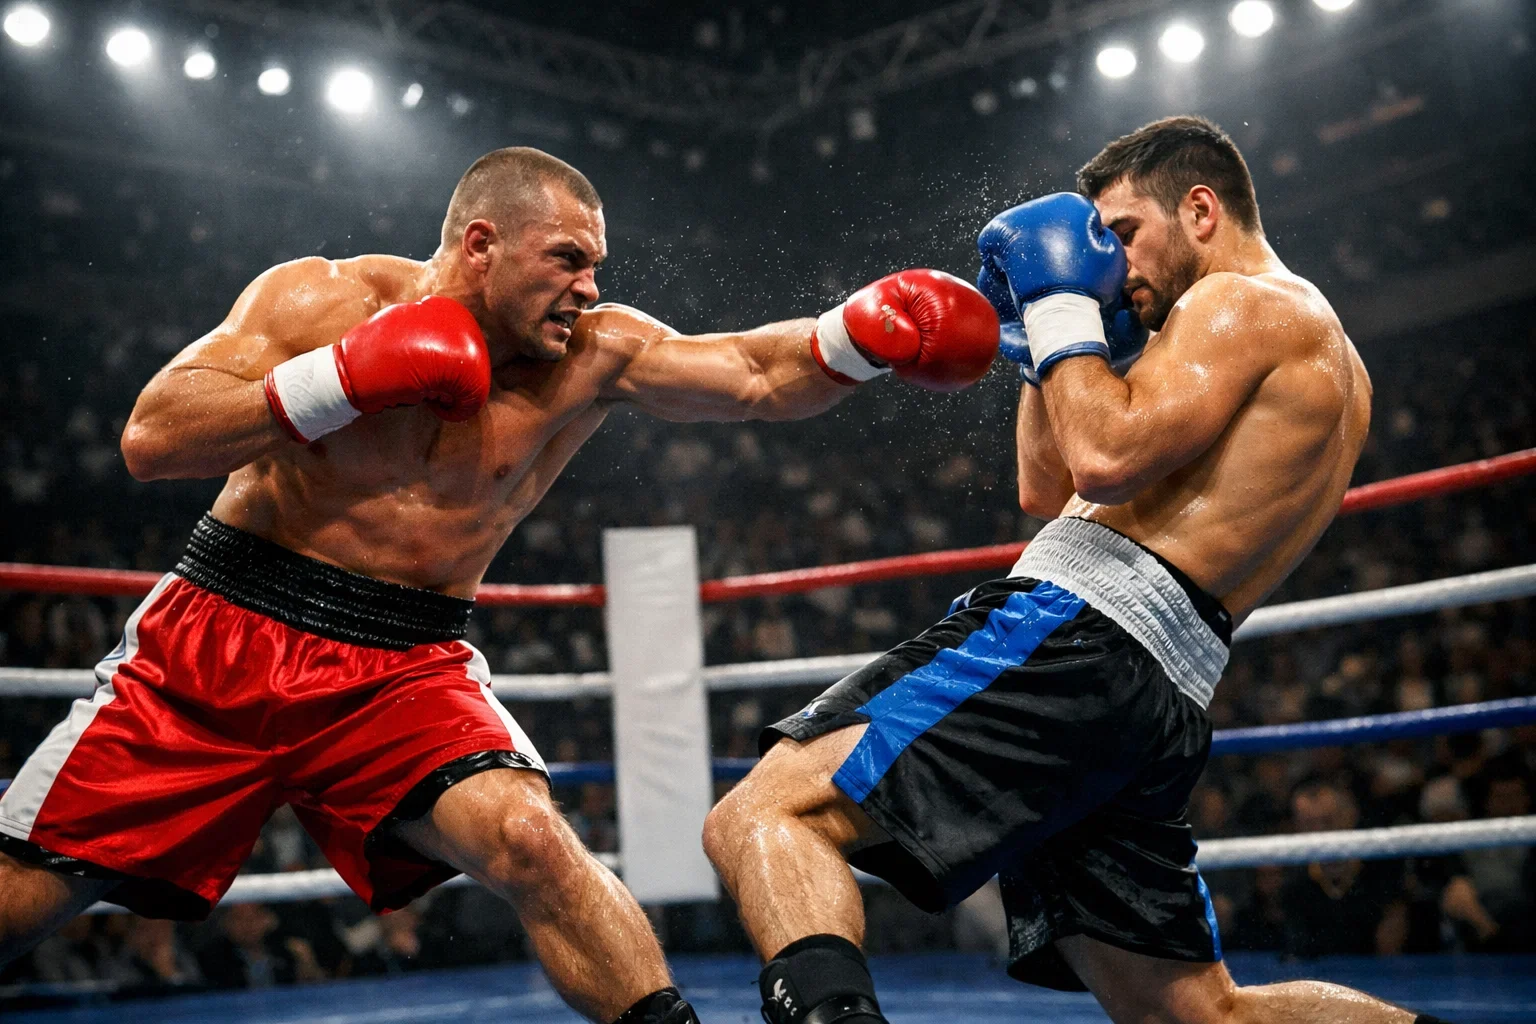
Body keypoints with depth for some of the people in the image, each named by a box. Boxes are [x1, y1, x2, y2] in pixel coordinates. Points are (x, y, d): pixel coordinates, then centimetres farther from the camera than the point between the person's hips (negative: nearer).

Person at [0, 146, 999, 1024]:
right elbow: (150, 439, -15)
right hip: (218, 637, 0)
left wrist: (871, 326, -23)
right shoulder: (320, 298, -8)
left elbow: (765, 376, -5)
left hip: (404, 668, 1)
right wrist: (350, 376, -23)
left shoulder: (594, 355, -2)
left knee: (529, 837, -27)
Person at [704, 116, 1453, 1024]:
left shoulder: (1244, 302, 1)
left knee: (760, 818, -19)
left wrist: (1063, 307, -2)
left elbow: (1105, 461, -17)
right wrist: (1044, 336, 24)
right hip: (1163, 694, 10)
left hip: (1079, 627, -10)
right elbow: (1048, 493, 32)